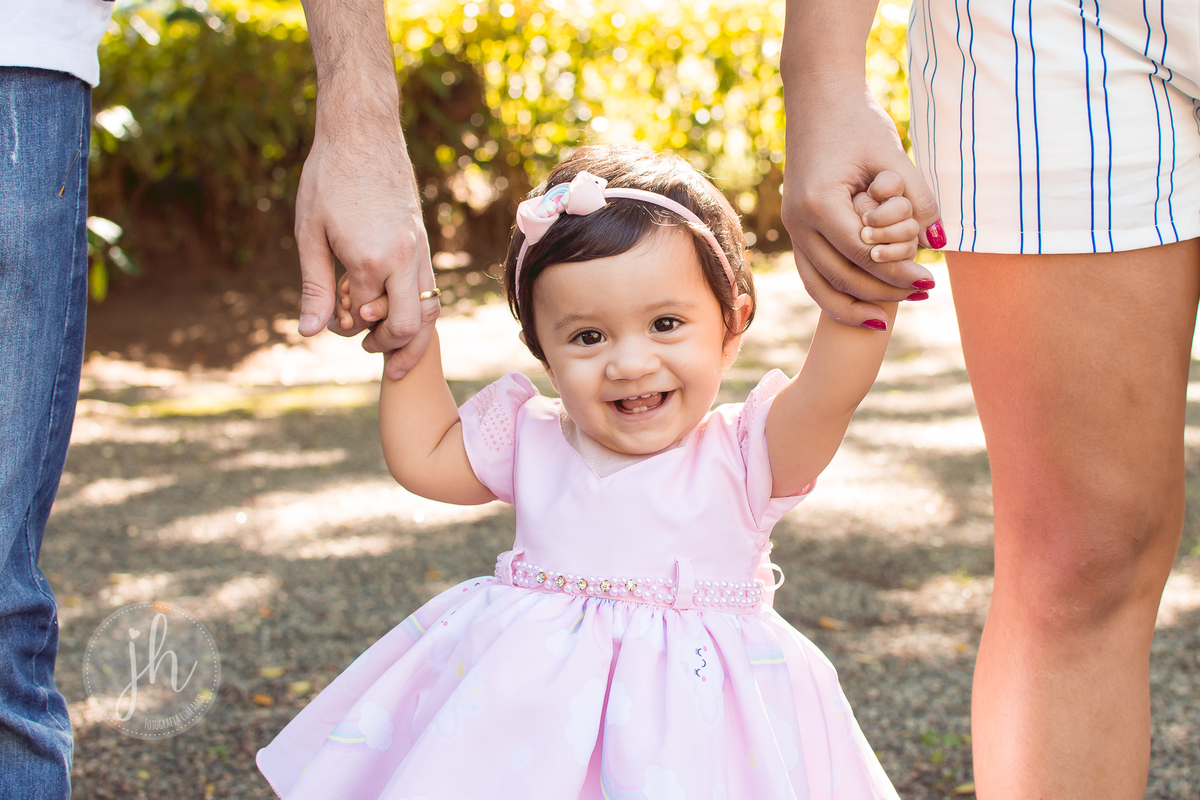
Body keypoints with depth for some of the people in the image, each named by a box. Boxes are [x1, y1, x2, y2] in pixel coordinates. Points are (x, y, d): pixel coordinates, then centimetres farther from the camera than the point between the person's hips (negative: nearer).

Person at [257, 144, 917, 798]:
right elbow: (423, 456, 16)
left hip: (693, 715, -3)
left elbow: (827, 394, -26)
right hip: (530, 700, 4)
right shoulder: (533, 443, 5)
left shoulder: (739, 456, -8)